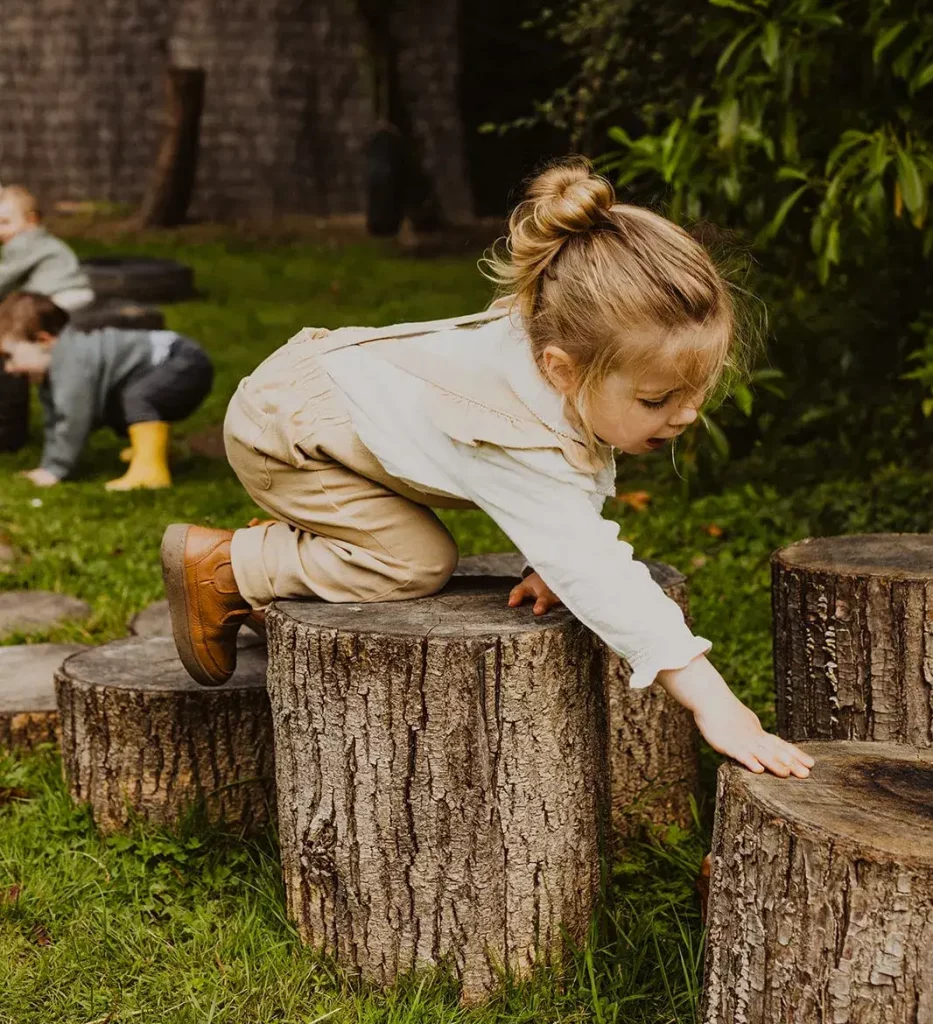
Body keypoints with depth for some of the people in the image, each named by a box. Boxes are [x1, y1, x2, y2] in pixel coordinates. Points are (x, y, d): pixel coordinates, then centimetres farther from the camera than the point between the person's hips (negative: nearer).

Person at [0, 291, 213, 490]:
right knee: (112, 412, 28)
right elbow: (55, 422, 14)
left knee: (136, 399, -35)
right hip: (169, 366, 11)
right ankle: (156, 444, 48)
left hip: (186, 365, -11)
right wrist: (47, 467, 8)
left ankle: (150, 470, -30)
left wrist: (55, 469, -19)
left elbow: (73, 418, -27)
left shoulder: (72, 361, -28)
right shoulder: (52, 367, 7)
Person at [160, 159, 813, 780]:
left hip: (331, 375, 9)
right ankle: (224, 568, -3)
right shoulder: (520, 447, -41)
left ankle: (283, 547, 30)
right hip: (281, 427, -8)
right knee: (417, 562, -20)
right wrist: (713, 703, -47)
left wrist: (558, 561, -16)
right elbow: (596, 574, -45)